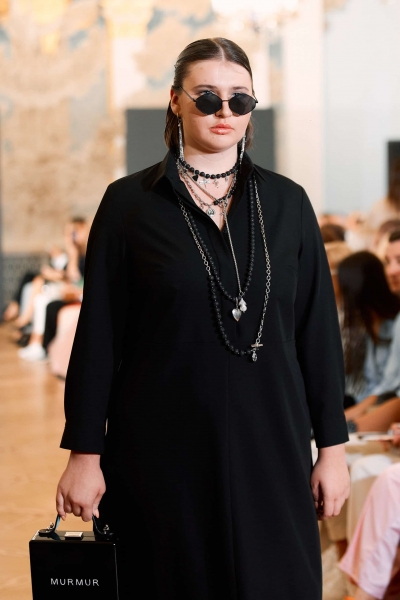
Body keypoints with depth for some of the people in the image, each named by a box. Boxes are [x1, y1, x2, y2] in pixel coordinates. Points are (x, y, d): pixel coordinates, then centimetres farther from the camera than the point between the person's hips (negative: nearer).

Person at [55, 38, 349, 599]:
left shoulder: (286, 202, 5)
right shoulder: (129, 202, -1)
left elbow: (319, 331, 6)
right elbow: (98, 335, -1)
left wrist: (333, 446, 3)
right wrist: (84, 453, -4)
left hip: (270, 447, 2)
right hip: (162, 452, -2)